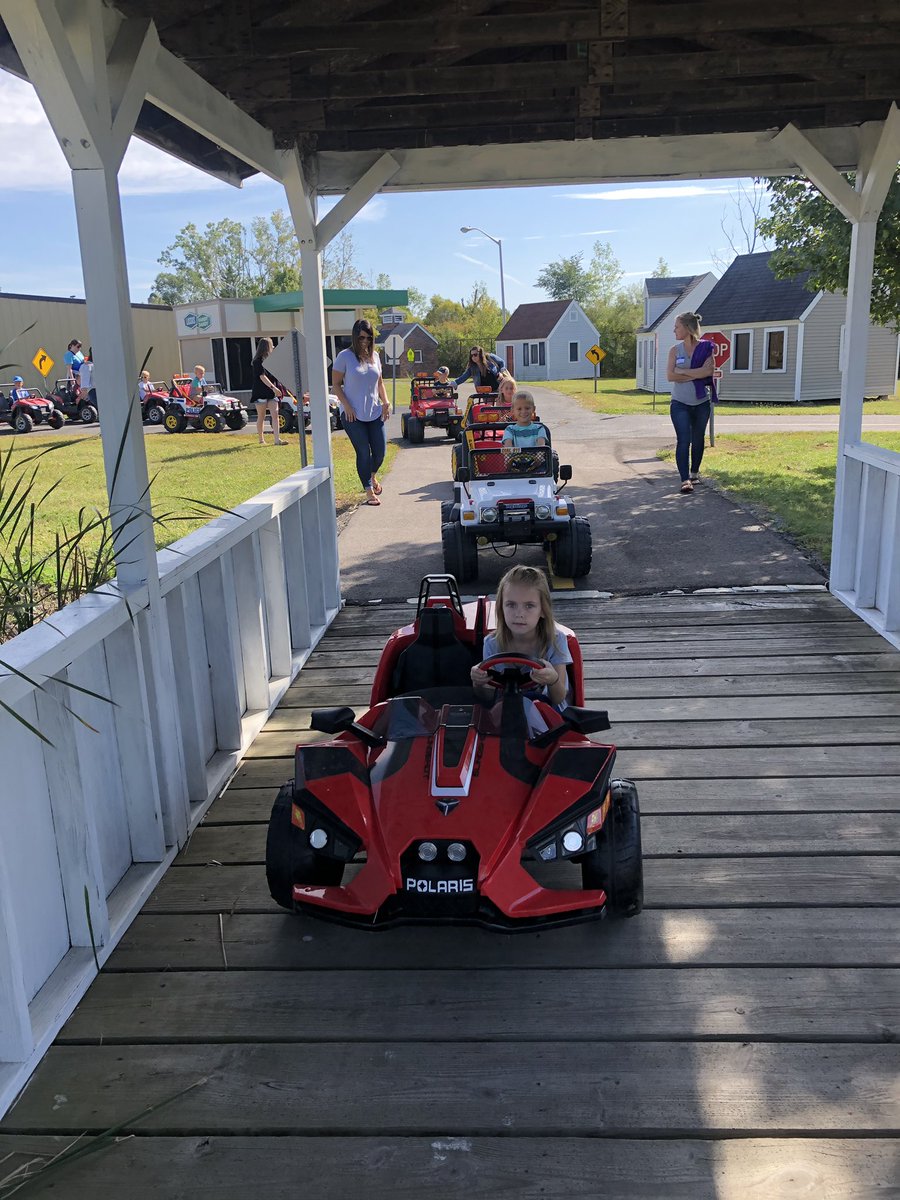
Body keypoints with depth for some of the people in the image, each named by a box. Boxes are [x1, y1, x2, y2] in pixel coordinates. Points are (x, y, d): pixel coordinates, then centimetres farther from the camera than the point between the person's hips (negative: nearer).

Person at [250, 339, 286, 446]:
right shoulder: (258, 361, -10)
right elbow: (262, 376, -21)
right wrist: (273, 387, -29)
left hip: (271, 392, 6)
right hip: (261, 392, -6)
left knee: (275, 414, -7)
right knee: (261, 417, 4)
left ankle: (277, 439, -14)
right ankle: (261, 439, 16)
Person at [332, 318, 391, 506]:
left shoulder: (374, 355, 9)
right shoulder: (345, 356, -6)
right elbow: (336, 384, -4)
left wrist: (386, 402, 4)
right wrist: (346, 406, -14)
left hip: (374, 412, 5)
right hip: (353, 414, -4)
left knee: (380, 451, 5)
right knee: (364, 452, -4)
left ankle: (372, 476, 37)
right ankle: (369, 492, 5)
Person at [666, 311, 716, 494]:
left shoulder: (706, 348, -3)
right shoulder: (675, 350, 0)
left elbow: (708, 371, -18)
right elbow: (670, 376, -11)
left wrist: (682, 371, -16)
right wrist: (696, 375, -14)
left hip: (701, 403, 0)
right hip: (680, 403, 0)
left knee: (698, 439, 13)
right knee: (683, 440, -11)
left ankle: (694, 472, 31)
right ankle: (685, 480, -15)